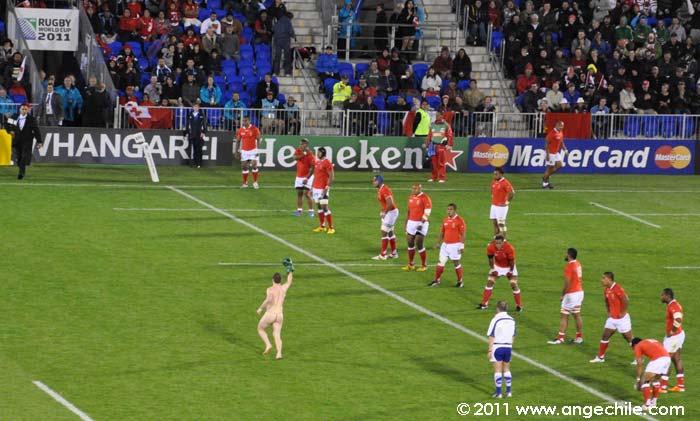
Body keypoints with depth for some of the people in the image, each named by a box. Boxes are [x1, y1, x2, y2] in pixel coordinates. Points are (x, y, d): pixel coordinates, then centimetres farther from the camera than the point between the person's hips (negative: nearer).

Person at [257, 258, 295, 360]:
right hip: (280, 315, 4)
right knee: (277, 335, 2)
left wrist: (260, 308, -17)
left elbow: (269, 300, -30)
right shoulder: (283, 288, 7)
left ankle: (268, 345, 0)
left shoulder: (270, 289, -10)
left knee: (261, 329, 20)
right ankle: (279, 353, -19)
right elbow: (289, 282, 30)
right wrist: (290, 270, 42)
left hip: (270, 314, -4)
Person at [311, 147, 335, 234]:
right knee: (319, 207, 11)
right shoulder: (317, 162, 14)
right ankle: (322, 227, 17)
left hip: (323, 189, -8)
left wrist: (327, 188, -20)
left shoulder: (327, 162, -11)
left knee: (324, 207, -10)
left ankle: (331, 228, -6)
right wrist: (312, 187, 19)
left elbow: (331, 176, -14)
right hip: (316, 188, 8)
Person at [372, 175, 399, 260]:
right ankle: (394, 253, 26)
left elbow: (390, 204, -27)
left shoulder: (385, 190, -23)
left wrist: (384, 212, -18)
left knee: (384, 232, -7)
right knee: (390, 232, 17)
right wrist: (383, 212, 8)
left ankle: (382, 255, -3)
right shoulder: (379, 190, 8)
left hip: (391, 212, -10)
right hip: (387, 212, 10)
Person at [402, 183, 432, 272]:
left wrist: (421, 224, -22)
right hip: (411, 223, 7)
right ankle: (410, 265, 17)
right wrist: (406, 223, 19)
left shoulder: (425, 198, -11)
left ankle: (424, 265, 5)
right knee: (410, 243, 8)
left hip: (421, 224, -7)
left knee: (419, 244, -7)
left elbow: (427, 213, -15)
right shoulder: (411, 197, 12)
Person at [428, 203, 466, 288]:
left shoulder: (459, 220, -11)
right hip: (445, 244, 6)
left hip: (455, 245, -6)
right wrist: (438, 243, 16)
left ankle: (460, 282, 15)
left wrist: (462, 246, -16)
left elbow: (463, 234, -12)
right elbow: (442, 233, 19)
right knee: (440, 262, 5)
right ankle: (436, 280, 13)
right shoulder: (445, 220, 9)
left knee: (456, 263, 3)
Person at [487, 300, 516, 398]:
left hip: (497, 346, -5)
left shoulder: (495, 320, -12)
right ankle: (508, 391, 17)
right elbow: (513, 336, 10)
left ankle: (499, 392, 1)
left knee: (497, 370, 1)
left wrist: (490, 350, -7)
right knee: (506, 369, 16)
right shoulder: (511, 320, 4)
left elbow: (491, 337, -11)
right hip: (508, 346, 5)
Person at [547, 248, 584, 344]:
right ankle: (579, 337, 17)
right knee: (577, 315, 13)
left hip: (571, 294, -9)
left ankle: (560, 338, 0)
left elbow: (567, 284, -21)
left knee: (564, 316, -2)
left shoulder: (568, 267, -19)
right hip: (579, 292, 9)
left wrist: (562, 295, -8)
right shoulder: (578, 265, 8)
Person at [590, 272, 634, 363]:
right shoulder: (607, 290, 4)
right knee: (605, 336, 9)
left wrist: (623, 313, -20)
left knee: (629, 338, 1)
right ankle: (600, 357, 19)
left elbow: (626, 300, -27)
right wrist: (608, 311, 12)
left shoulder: (617, 289, -22)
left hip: (621, 318, -8)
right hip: (612, 318, 8)